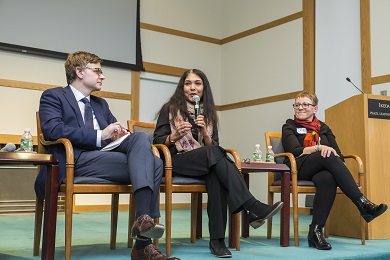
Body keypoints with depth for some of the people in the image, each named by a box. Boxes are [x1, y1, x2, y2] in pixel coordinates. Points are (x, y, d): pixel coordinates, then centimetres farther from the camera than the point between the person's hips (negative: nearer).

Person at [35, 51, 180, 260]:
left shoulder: (100, 104, 31)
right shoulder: (53, 96, 8)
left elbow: (114, 131, 28)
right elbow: (52, 129, -11)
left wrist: (120, 133, 1)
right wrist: (100, 135, -17)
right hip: (79, 160, -7)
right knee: (144, 163, -26)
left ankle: (143, 243, -28)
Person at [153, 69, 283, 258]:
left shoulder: (208, 113, 18)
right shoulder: (170, 109, 8)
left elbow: (213, 145, 9)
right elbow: (157, 142, 3)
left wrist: (204, 132, -10)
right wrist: (175, 136, -16)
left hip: (206, 163, 3)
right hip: (176, 163, -3)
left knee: (216, 174, -35)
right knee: (214, 153, -33)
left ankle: (217, 240, -37)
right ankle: (252, 208, -40)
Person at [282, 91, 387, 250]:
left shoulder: (323, 128, 25)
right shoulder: (289, 127, 15)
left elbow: (338, 153, 13)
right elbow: (295, 151, -4)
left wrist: (334, 154, -12)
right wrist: (319, 147, -19)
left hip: (322, 170, 3)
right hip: (299, 169, -3)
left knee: (327, 179, -38)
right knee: (329, 157, -34)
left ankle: (315, 231, -39)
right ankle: (362, 203, -39)